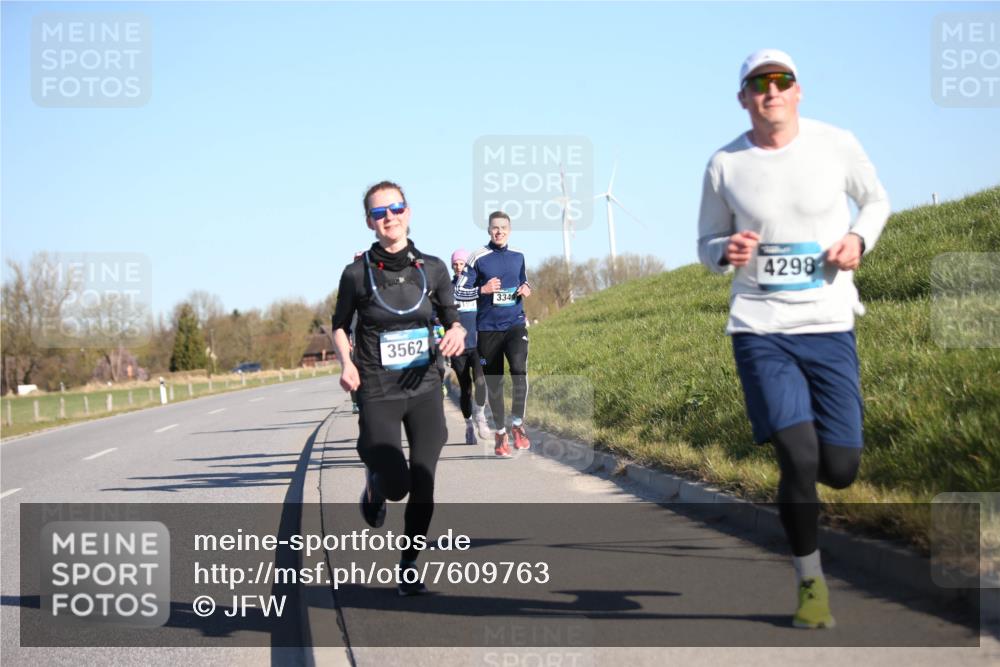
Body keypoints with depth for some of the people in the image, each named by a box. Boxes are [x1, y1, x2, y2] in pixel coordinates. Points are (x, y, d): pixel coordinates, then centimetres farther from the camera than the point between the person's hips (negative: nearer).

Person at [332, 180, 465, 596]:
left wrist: (456, 331, -12)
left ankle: (410, 564, 20)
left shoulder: (432, 269, 1)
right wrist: (346, 363, -8)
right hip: (378, 394, -2)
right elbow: (339, 326, 9)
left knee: (422, 484, 0)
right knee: (396, 484, -13)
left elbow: (451, 317, 12)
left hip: (425, 389, 2)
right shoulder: (357, 274, -4)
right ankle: (374, 481, 25)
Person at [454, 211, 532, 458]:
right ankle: (500, 433, 21)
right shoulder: (478, 258, -3)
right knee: (493, 382, 5)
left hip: (515, 324, 1)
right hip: (488, 328, -1)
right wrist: (483, 289, -19)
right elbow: (459, 292, -3)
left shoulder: (518, 256, 9)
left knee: (519, 368, -23)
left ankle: (518, 423, -7)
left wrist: (526, 289, 2)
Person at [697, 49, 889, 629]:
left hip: (829, 326, 1)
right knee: (799, 458, -14)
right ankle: (811, 582, 8)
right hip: (760, 330, -1)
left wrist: (859, 239, -5)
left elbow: (876, 200, 16)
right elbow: (707, 244, 12)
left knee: (840, 468, -2)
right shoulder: (724, 166, 0)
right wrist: (726, 251, -12)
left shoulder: (837, 145, 0)